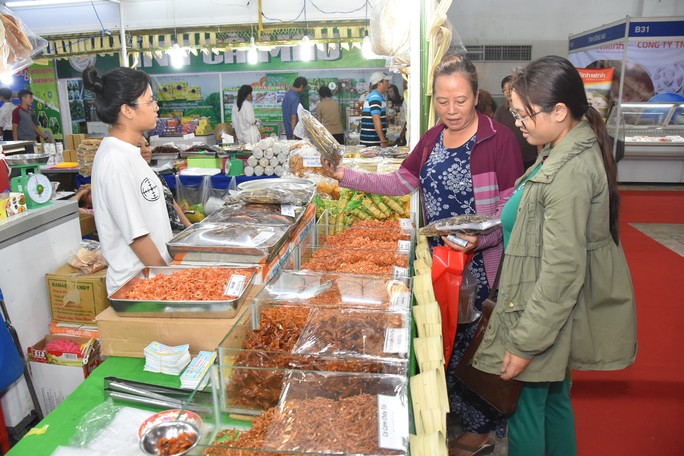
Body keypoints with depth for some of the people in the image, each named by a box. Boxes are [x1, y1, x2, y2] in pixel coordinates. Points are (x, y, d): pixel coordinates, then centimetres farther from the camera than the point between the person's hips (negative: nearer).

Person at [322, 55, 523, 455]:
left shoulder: (500, 140, -12)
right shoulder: (433, 138, 8)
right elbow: (401, 183, 11)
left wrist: (480, 239, -31)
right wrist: (346, 176, 3)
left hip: (482, 264, -6)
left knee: (469, 344, 4)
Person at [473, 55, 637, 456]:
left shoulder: (570, 173, -26)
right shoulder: (577, 149, 6)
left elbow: (562, 270, -26)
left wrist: (525, 343, -21)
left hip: (551, 311, -10)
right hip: (557, 307, 10)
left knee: (526, 405, 6)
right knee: (554, 398, 23)